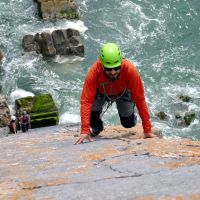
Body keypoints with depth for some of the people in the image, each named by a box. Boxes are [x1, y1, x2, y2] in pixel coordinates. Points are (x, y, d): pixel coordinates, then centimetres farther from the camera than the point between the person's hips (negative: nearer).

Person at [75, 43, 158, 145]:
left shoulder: (130, 70, -41)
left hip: (122, 92, 0)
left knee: (129, 124, -8)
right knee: (93, 108, -26)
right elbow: (86, 101, -41)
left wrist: (147, 130, -32)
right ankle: (96, 128, 10)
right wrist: (85, 131, -49)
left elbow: (140, 99, -34)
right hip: (101, 92, 0)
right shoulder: (95, 71, -42)